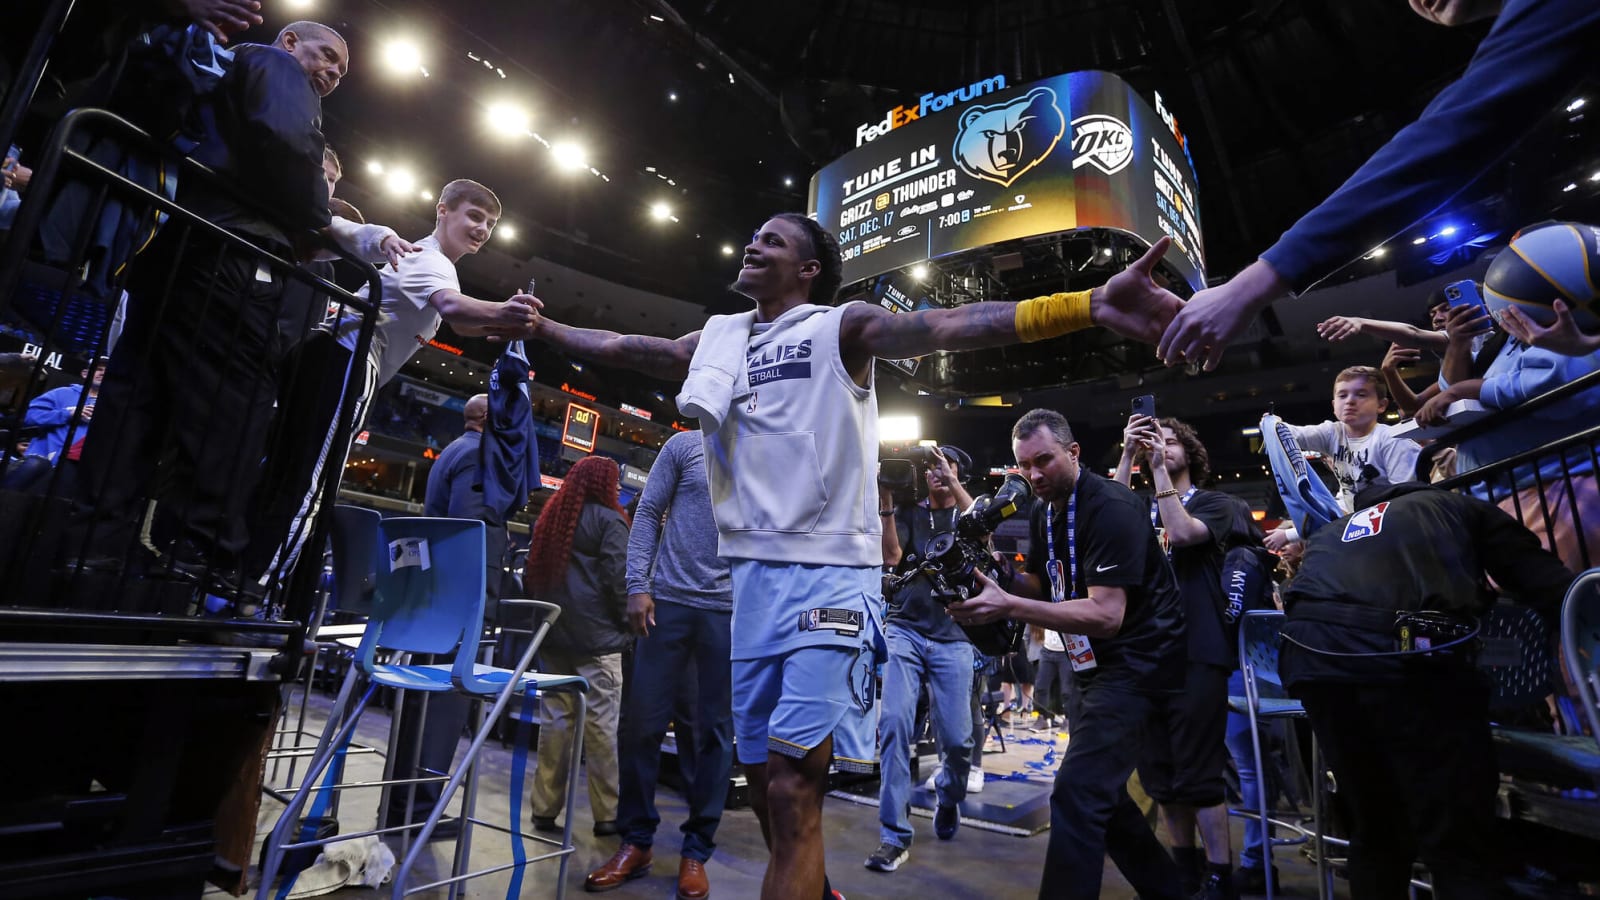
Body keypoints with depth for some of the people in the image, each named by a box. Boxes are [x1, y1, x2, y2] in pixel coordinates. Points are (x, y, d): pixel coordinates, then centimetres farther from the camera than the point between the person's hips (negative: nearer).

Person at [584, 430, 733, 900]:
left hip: (731, 611, 1)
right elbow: (648, 514, 3)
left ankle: (696, 850, 21)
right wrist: (638, 585, -6)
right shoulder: (685, 445, 7)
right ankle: (635, 840, 23)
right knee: (642, 721, 4)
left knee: (714, 732, 7)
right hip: (670, 600, 0)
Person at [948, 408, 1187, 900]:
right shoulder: (1044, 512, 7)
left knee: (1076, 796, -16)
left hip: (1135, 662, -9)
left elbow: (1106, 614, -28)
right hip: (1092, 665, 9)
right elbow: (1042, 586, 13)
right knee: (1098, 794, 18)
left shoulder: (1111, 509, -21)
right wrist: (999, 577, -9)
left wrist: (1008, 606, -35)